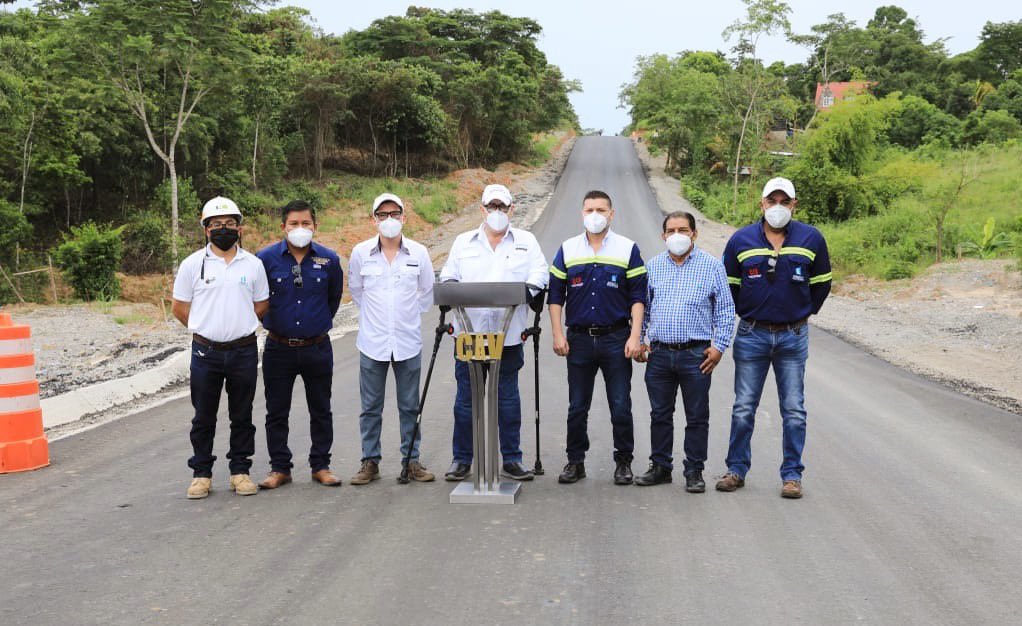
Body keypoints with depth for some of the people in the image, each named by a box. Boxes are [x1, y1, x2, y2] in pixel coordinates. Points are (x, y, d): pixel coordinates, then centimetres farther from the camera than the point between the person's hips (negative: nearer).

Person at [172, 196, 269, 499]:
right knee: (204, 417, 8)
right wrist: (206, 328, 8)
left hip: (244, 351, 1)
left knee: (242, 415, 10)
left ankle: (240, 471, 21)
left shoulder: (253, 264, 3)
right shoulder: (192, 264, 0)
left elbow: (261, 305, 13)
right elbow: (179, 308, 6)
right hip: (206, 352, -1)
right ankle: (201, 473, 20)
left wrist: (238, 326, 8)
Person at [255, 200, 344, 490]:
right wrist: (270, 321, 11)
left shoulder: (329, 259, -1)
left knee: (321, 411, 10)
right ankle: (279, 468, 20)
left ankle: (321, 465, 22)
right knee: (277, 412, 7)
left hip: (317, 348, 1)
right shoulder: (266, 258, -6)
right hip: (279, 348, -1)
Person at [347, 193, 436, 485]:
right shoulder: (361, 252, -1)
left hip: (408, 340, 0)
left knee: (409, 406, 8)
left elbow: (427, 292, 13)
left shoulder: (418, 252, -1)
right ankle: (370, 461, 17)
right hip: (372, 341, 0)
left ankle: (412, 460, 18)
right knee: (371, 406, 6)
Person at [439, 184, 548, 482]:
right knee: (465, 398, 5)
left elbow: (538, 275, 2)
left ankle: (512, 459, 17)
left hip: (509, 335, 0)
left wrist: (523, 291, -18)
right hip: (470, 333, 1)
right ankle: (461, 459, 16)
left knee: (508, 398, 6)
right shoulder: (463, 242, 12)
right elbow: (447, 278, 12)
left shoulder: (526, 241, 10)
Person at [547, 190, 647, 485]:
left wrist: (634, 336, -7)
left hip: (616, 339, -1)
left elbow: (638, 295, 1)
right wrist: (558, 334, 0)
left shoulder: (628, 248, 2)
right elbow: (555, 295, 8)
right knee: (577, 407, 8)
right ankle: (575, 461, 20)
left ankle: (623, 462, 17)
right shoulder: (567, 249, 6)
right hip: (578, 339, 2)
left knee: (621, 406, 3)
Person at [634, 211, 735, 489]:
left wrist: (719, 345, -5)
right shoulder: (653, 266, 10)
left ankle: (694, 471, 15)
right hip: (658, 354, 3)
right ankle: (660, 466, 23)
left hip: (696, 355, -2)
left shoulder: (712, 265, 2)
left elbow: (725, 310, 3)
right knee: (660, 414, 10)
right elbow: (642, 306, 17)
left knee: (697, 417, 4)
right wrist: (639, 340, 9)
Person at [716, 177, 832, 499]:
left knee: (794, 410, 5)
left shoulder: (811, 239, 0)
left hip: (793, 336, 0)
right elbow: (729, 284, 12)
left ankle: (792, 475, 14)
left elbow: (821, 284, 13)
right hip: (751, 335, 0)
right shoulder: (741, 240, -1)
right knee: (743, 408, 6)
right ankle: (737, 469, 18)